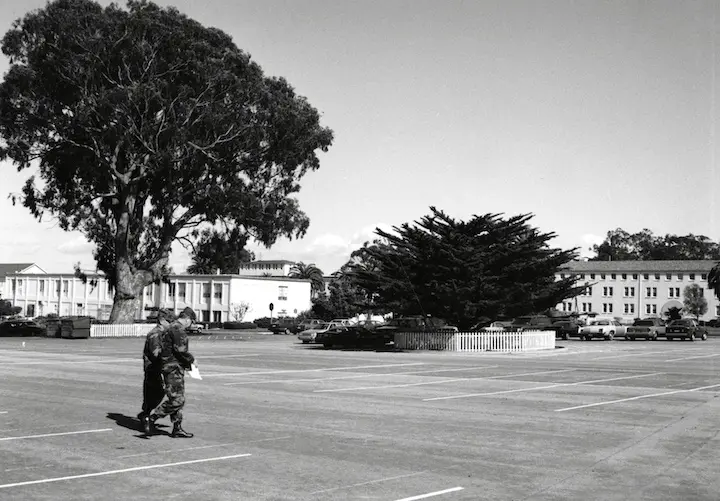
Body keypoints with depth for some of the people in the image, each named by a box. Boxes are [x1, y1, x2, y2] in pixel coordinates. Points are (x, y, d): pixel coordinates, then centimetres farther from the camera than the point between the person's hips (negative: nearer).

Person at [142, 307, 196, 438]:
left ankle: (177, 429, 15)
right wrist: (191, 359, -6)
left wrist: (186, 363, 19)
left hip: (175, 368, 11)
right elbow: (181, 349, -22)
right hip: (173, 368, -11)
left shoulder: (172, 328, 19)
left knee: (178, 400, 12)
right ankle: (150, 418, -9)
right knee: (176, 400, -12)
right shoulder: (178, 329, -14)